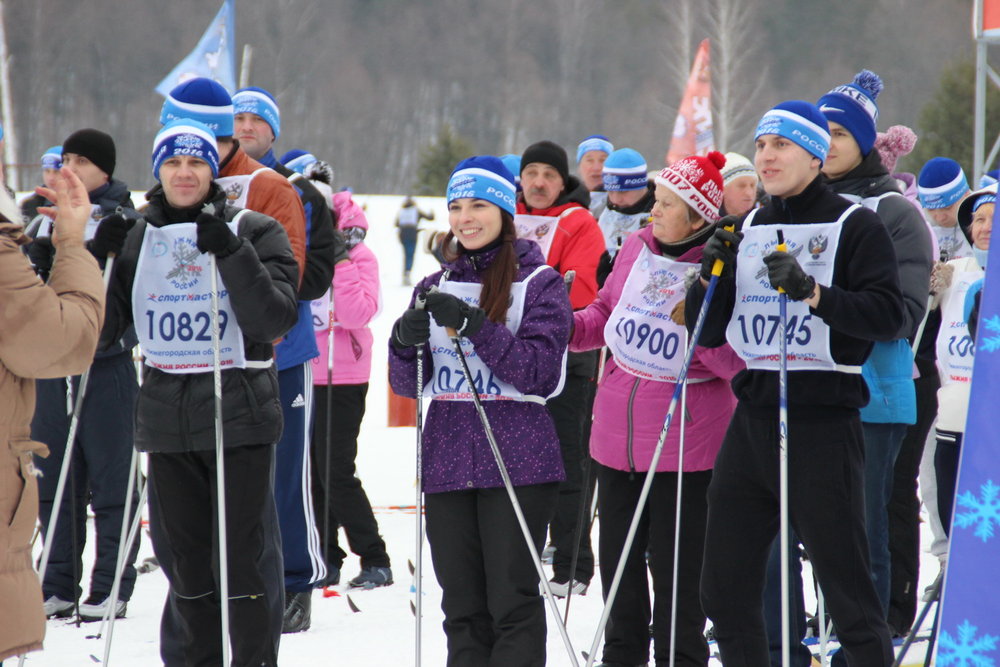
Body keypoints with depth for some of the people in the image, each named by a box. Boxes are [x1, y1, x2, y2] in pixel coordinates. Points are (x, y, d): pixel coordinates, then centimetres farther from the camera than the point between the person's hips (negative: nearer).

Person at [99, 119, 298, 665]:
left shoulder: (253, 231, 0)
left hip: (238, 414, -4)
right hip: (165, 416, 4)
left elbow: (276, 319, -11)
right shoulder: (137, 237, 10)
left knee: (240, 558, -7)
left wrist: (231, 254, -21)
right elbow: (103, 325, 7)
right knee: (184, 559, 8)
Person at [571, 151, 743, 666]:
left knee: (676, 567, 2)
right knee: (618, 559, 17)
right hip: (617, 432, 6)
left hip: (684, 443, -6)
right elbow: (607, 312, 18)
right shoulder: (636, 248, 3)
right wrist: (567, 326, 0)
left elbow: (740, 363, -14)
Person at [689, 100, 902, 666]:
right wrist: (712, 276, -3)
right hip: (754, 418, 6)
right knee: (726, 587, 9)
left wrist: (813, 291, -26)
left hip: (824, 422, -6)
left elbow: (888, 315, -16)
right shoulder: (750, 228, 14)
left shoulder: (856, 227, -4)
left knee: (845, 580, -3)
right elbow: (708, 330, 16)